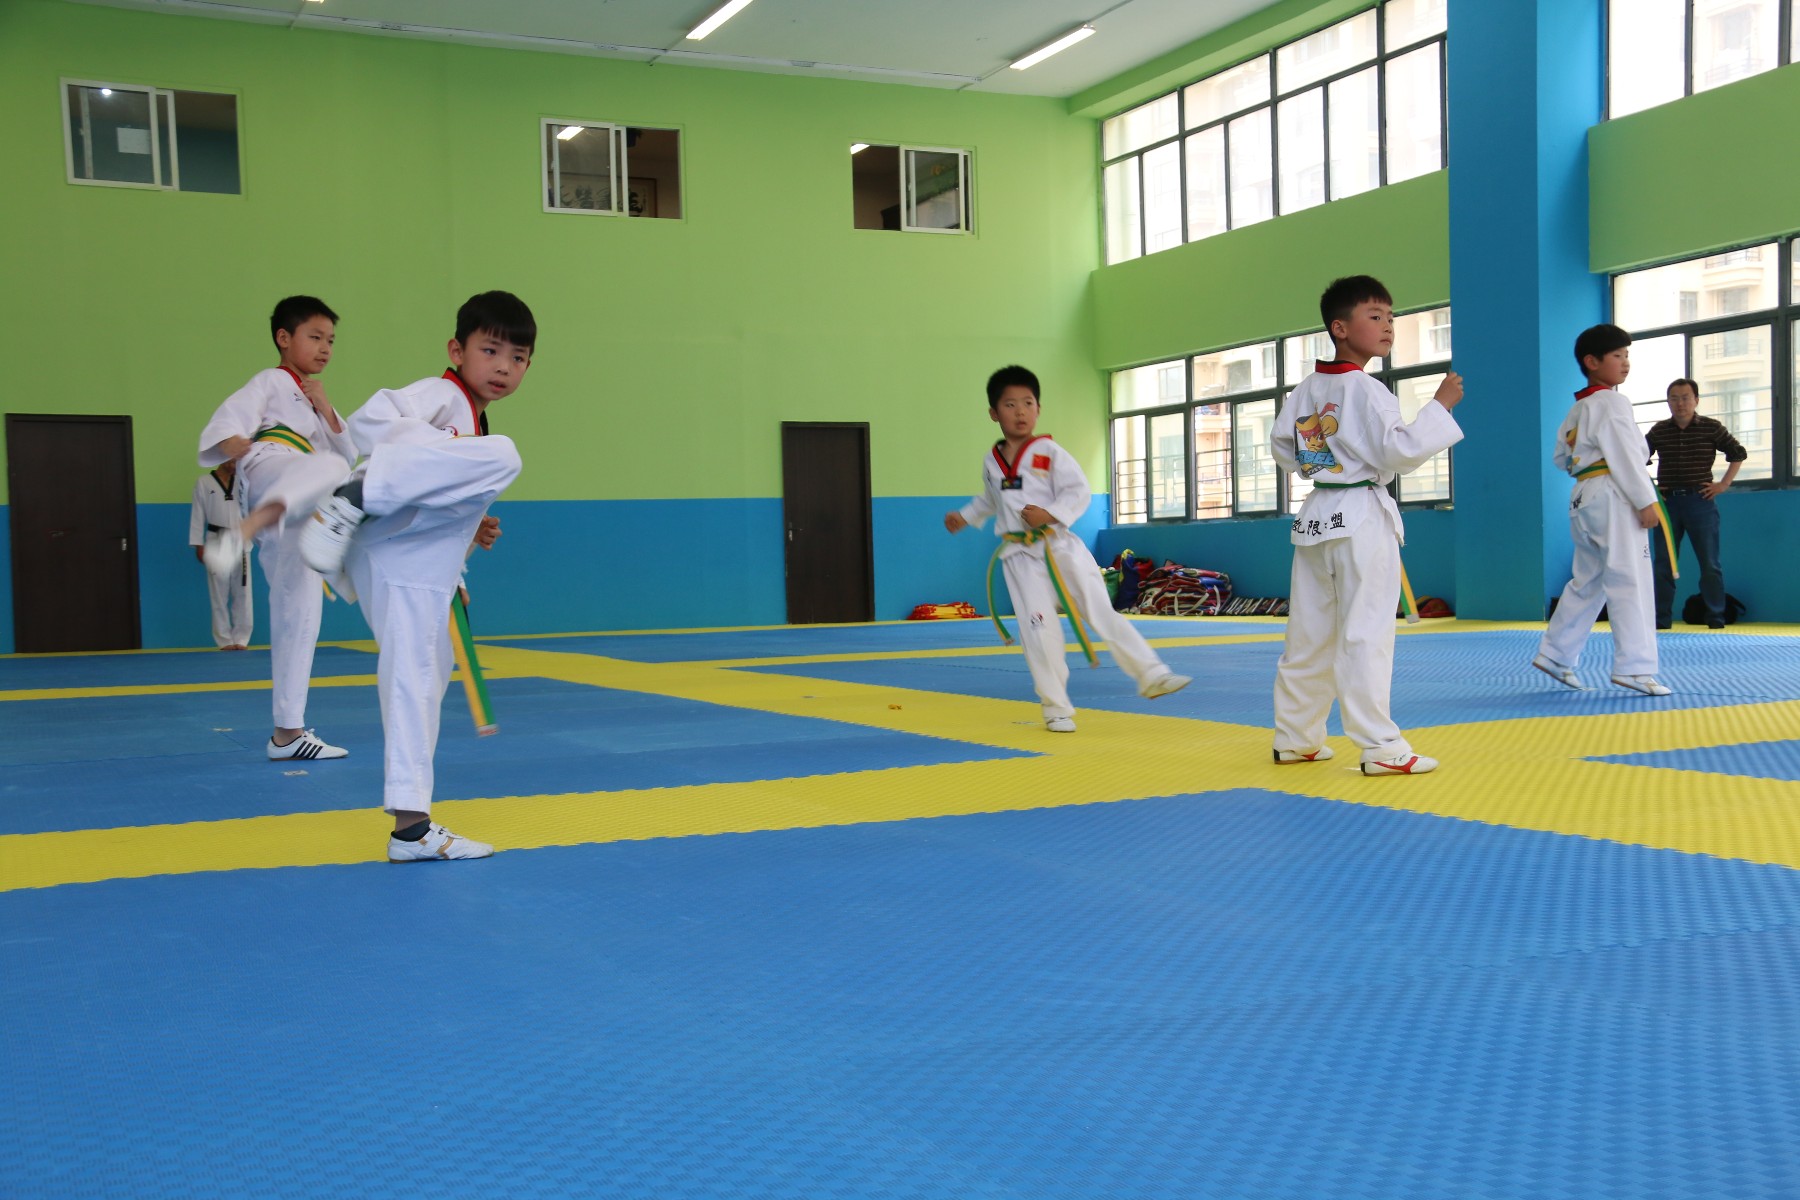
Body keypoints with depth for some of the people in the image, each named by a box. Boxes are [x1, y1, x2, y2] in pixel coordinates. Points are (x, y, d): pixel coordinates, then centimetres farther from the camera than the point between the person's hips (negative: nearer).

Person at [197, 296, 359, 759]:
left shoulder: (314, 401, 36)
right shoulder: (272, 382, 14)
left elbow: (352, 458, 26)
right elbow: (233, 415, -6)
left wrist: (327, 411, 12)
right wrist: (230, 441, -29)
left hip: (297, 517, 7)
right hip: (267, 472, -7)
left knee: (298, 616, 4)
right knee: (326, 468, -40)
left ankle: (288, 732, 9)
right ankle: (241, 532, -61)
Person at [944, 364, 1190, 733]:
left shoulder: (1050, 452, -4)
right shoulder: (992, 461, 10)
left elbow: (1079, 491, -9)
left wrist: (1049, 514, -22)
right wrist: (965, 516, 26)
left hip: (1061, 547, -2)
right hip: (1021, 556, 2)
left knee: (1101, 612, -5)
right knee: (1039, 629, -4)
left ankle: (1152, 674, 0)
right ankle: (1056, 708, 8)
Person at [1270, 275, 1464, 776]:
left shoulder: (1304, 391, 9)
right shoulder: (1365, 391, -13)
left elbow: (1282, 449, 16)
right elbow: (1399, 451, -17)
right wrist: (1440, 405, -11)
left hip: (1317, 518, 8)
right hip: (1363, 519, -8)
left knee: (1309, 635, 13)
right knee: (1366, 636, -6)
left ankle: (1295, 736, 21)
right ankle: (1381, 746, -4)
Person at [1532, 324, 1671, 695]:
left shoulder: (1577, 410, 18)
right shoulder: (1611, 403, -10)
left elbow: (1560, 457, 25)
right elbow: (1625, 455, -16)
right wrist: (1645, 501, -16)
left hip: (1584, 498, 10)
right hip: (1613, 498, -9)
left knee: (1587, 582, 16)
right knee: (1629, 583, -9)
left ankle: (1555, 654, 19)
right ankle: (1635, 667, -10)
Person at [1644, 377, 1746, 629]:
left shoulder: (1712, 428, 0)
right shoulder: (1658, 431, 5)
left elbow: (1739, 454, 6)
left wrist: (1723, 484, -1)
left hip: (1700, 501, -2)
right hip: (1667, 502, 2)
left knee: (1710, 564, 2)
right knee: (1663, 564, 5)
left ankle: (1716, 619, 8)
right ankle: (1661, 620, 10)